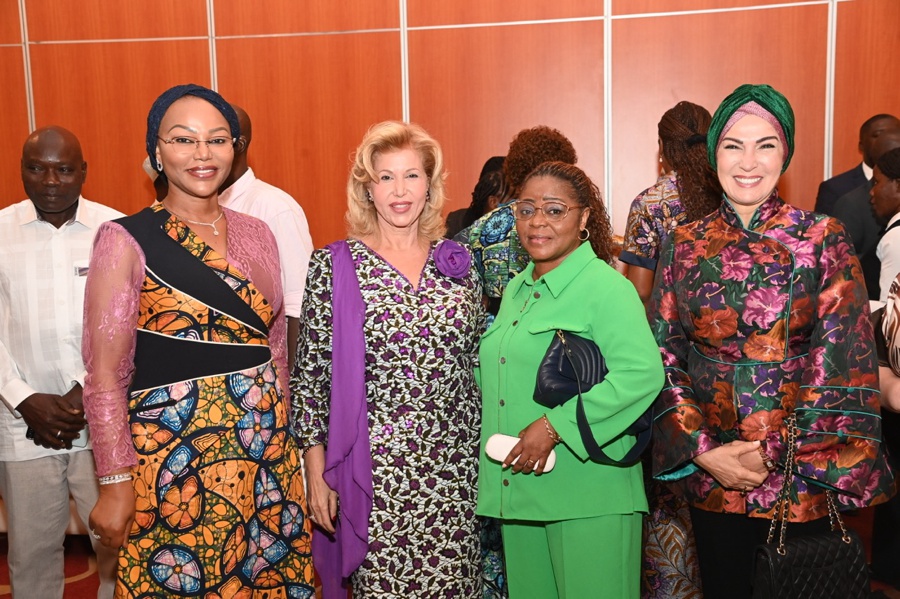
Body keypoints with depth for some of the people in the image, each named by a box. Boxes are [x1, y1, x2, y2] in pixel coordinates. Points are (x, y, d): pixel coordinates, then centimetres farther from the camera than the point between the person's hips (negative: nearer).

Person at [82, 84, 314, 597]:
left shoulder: (257, 234, 8)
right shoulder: (127, 241, -7)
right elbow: (105, 376, -8)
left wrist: (285, 436, 13)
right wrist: (115, 485, -10)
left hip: (267, 454, 5)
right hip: (174, 459, -4)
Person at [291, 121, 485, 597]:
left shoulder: (457, 262, 6)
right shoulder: (334, 265, -3)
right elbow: (310, 375, -2)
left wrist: (487, 451, 11)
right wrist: (316, 472, -5)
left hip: (454, 466, 3)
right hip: (375, 466, -3)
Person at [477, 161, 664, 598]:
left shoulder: (605, 287, -11)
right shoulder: (516, 289, 14)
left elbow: (642, 374, -23)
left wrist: (554, 426, -22)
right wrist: (492, 439, 6)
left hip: (586, 498, -7)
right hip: (517, 489, 7)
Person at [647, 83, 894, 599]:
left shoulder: (823, 239, -6)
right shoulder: (686, 245, 0)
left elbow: (845, 365, -10)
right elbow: (663, 357, 0)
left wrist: (776, 453, -13)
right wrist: (702, 450, -10)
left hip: (803, 475, -2)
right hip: (709, 476, 2)